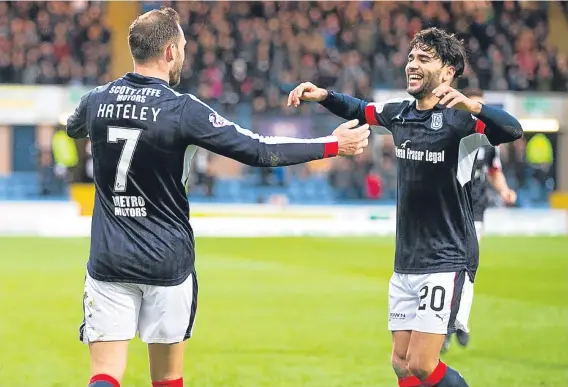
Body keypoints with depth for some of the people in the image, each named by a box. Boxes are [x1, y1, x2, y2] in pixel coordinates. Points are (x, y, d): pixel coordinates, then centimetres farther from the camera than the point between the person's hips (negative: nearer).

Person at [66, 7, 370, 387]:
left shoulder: (97, 100, 0)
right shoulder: (183, 110, -13)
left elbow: (73, 128, 26)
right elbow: (259, 151, -13)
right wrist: (333, 145, -4)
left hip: (108, 262, 2)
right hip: (167, 264, -2)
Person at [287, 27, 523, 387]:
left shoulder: (459, 117, -15)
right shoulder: (398, 113, 6)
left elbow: (513, 130, -32)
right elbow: (359, 110, 25)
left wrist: (472, 106, -50)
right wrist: (322, 95, 7)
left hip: (447, 261, -7)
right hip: (406, 263, 7)